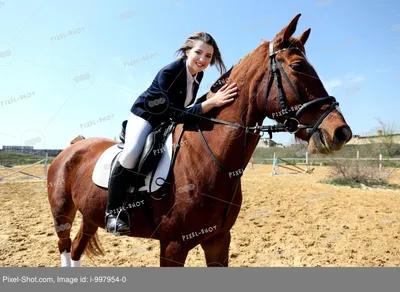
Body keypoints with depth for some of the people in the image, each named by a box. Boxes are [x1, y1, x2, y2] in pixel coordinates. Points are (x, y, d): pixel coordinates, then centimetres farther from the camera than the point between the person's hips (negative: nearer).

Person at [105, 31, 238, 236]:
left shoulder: (199, 74, -7)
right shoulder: (169, 72, -29)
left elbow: (184, 108, 5)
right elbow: (177, 114, -35)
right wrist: (212, 102, -43)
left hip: (168, 119, 8)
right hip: (145, 115, -7)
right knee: (130, 154, -31)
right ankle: (113, 212, -14)